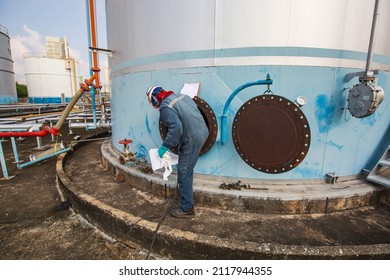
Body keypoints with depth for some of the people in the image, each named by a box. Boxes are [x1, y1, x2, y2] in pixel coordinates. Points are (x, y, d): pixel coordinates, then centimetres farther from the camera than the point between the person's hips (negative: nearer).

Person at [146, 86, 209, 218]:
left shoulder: (165, 108, -15)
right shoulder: (183, 96, 10)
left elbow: (176, 128, -28)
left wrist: (165, 146, -18)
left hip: (192, 140, -9)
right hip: (203, 132, 9)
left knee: (184, 174, 3)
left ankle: (187, 209, 15)